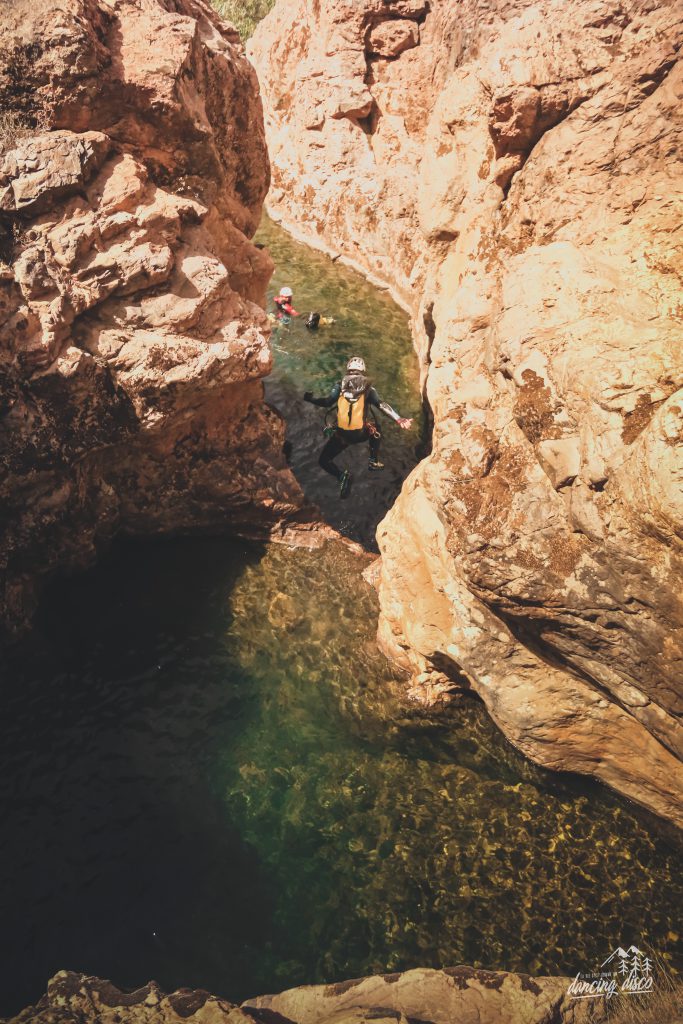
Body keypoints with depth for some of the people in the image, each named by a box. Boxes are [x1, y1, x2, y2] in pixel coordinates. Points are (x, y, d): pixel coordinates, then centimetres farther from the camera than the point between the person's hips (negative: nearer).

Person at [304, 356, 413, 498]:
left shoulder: (340, 384, 4)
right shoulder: (367, 386, 4)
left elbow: (327, 402, -7)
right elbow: (381, 405, -9)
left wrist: (310, 399, 7)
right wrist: (399, 419, -14)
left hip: (341, 434, -1)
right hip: (362, 433, 1)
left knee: (324, 461, 15)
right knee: (375, 431, 37)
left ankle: (341, 475, -13)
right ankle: (374, 461, 30)